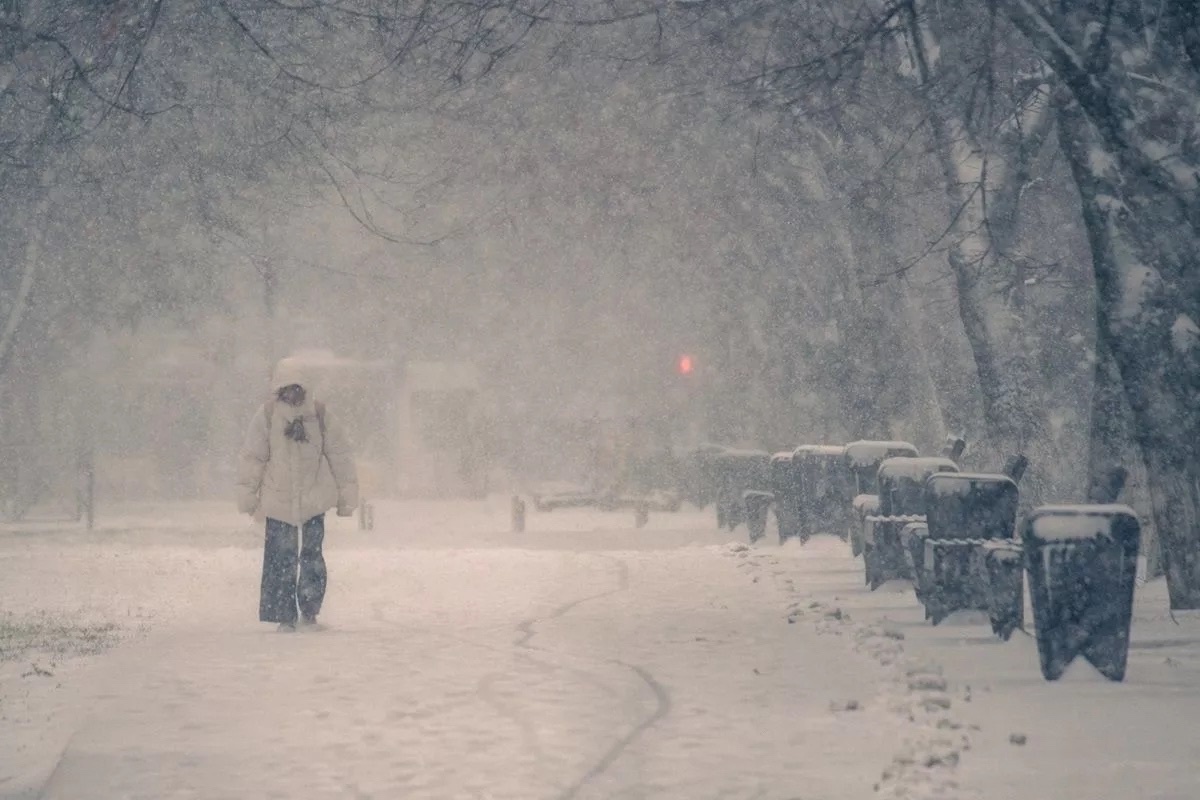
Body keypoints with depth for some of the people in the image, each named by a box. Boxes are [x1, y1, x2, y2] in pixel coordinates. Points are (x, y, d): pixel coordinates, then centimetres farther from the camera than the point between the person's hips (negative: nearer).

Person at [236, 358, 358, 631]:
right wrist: (248, 495, 2)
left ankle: (309, 612, 13)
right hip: (278, 499, -1)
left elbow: (339, 455, 7)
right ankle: (284, 617, 2)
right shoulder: (267, 415, -2)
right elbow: (252, 457, 3)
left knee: (312, 556, 0)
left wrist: (346, 495, 7)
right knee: (281, 559, -3)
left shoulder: (319, 414, 0)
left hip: (314, 498, 1)